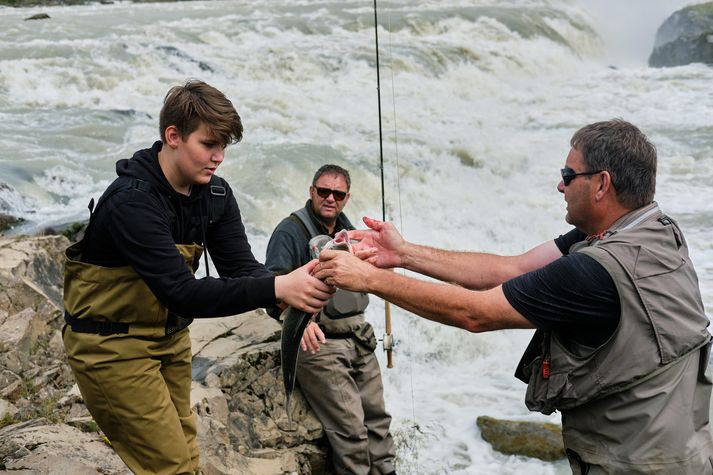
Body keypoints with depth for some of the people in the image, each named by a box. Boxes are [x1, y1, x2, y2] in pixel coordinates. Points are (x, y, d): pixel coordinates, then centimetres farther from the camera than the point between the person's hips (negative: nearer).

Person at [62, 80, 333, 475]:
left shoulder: (216, 194, -4)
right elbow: (183, 294, -36)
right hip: (112, 344, -7)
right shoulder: (131, 201, -28)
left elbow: (241, 267, -10)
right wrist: (278, 287, -43)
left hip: (169, 337, 7)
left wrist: (291, 294, -32)